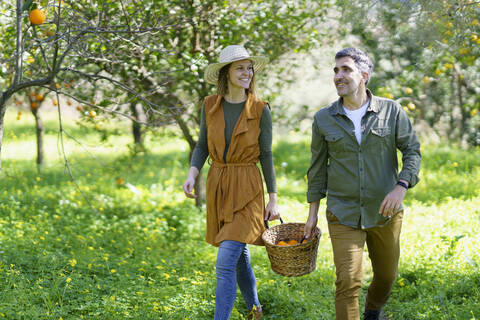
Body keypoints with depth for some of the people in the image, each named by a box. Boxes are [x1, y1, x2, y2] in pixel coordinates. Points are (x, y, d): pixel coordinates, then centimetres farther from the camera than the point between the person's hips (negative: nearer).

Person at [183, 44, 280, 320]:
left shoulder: (260, 109, -7)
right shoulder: (210, 106, 1)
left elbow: (266, 155, -2)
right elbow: (202, 145, 10)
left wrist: (273, 199, -1)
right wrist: (192, 175, -7)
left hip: (247, 189, -4)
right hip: (217, 186, 4)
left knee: (226, 261, -14)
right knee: (239, 255, 19)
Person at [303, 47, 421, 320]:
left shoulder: (391, 111, -3)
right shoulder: (323, 119, 0)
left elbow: (413, 151, -2)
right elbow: (318, 167, 7)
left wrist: (401, 186, -20)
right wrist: (313, 213, 7)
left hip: (385, 212, 1)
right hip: (344, 215, -1)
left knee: (387, 275, 18)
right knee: (348, 282, -13)